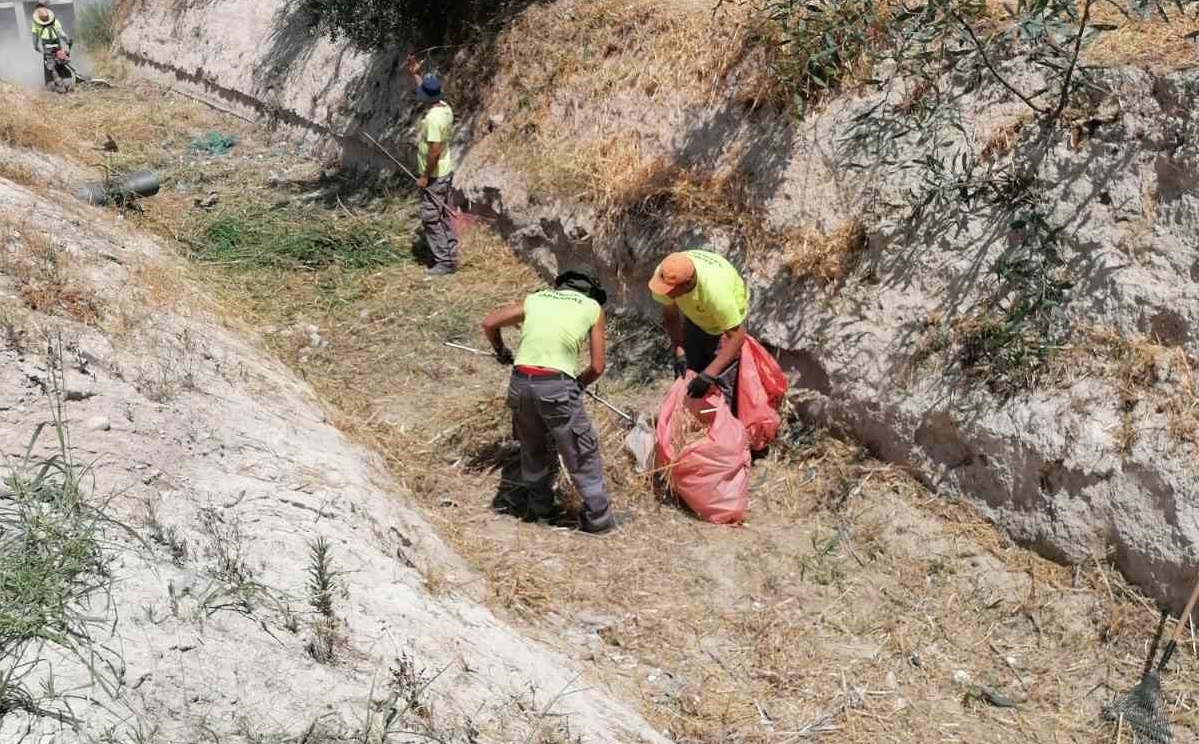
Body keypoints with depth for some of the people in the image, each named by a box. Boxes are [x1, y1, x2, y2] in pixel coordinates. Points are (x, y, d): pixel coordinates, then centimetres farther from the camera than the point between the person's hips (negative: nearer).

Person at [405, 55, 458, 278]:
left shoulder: (433, 118, -27)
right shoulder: (444, 107, 1)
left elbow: (434, 151, -28)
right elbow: (429, 93, 25)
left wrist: (424, 177, -19)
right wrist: (416, 75, 26)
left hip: (434, 177, -9)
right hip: (445, 172, 9)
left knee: (431, 219, -1)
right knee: (443, 217, 16)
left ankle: (445, 262, 2)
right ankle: (450, 256, 23)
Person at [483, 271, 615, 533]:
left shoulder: (535, 298, 20)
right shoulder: (593, 307, 13)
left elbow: (489, 323, 19)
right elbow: (597, 367, 9)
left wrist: (501, 351, 37)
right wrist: (578, 385, 27)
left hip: (520, 382, 4)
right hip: (556, 384, -3)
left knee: (534, 446, 26)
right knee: (582, 453, 13)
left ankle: (539, 505, 40)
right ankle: (598, 517, 20)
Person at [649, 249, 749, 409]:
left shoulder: (715, 290, -45)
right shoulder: (664, 275, -32)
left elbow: (737, 337, -35)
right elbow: (671, 314, -11)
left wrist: (707, 375, -37)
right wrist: (679, 353, -20)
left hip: (729, 316, -4)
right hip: (694, 314, 5)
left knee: (721, 382, -9)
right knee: (685, 373, 8)